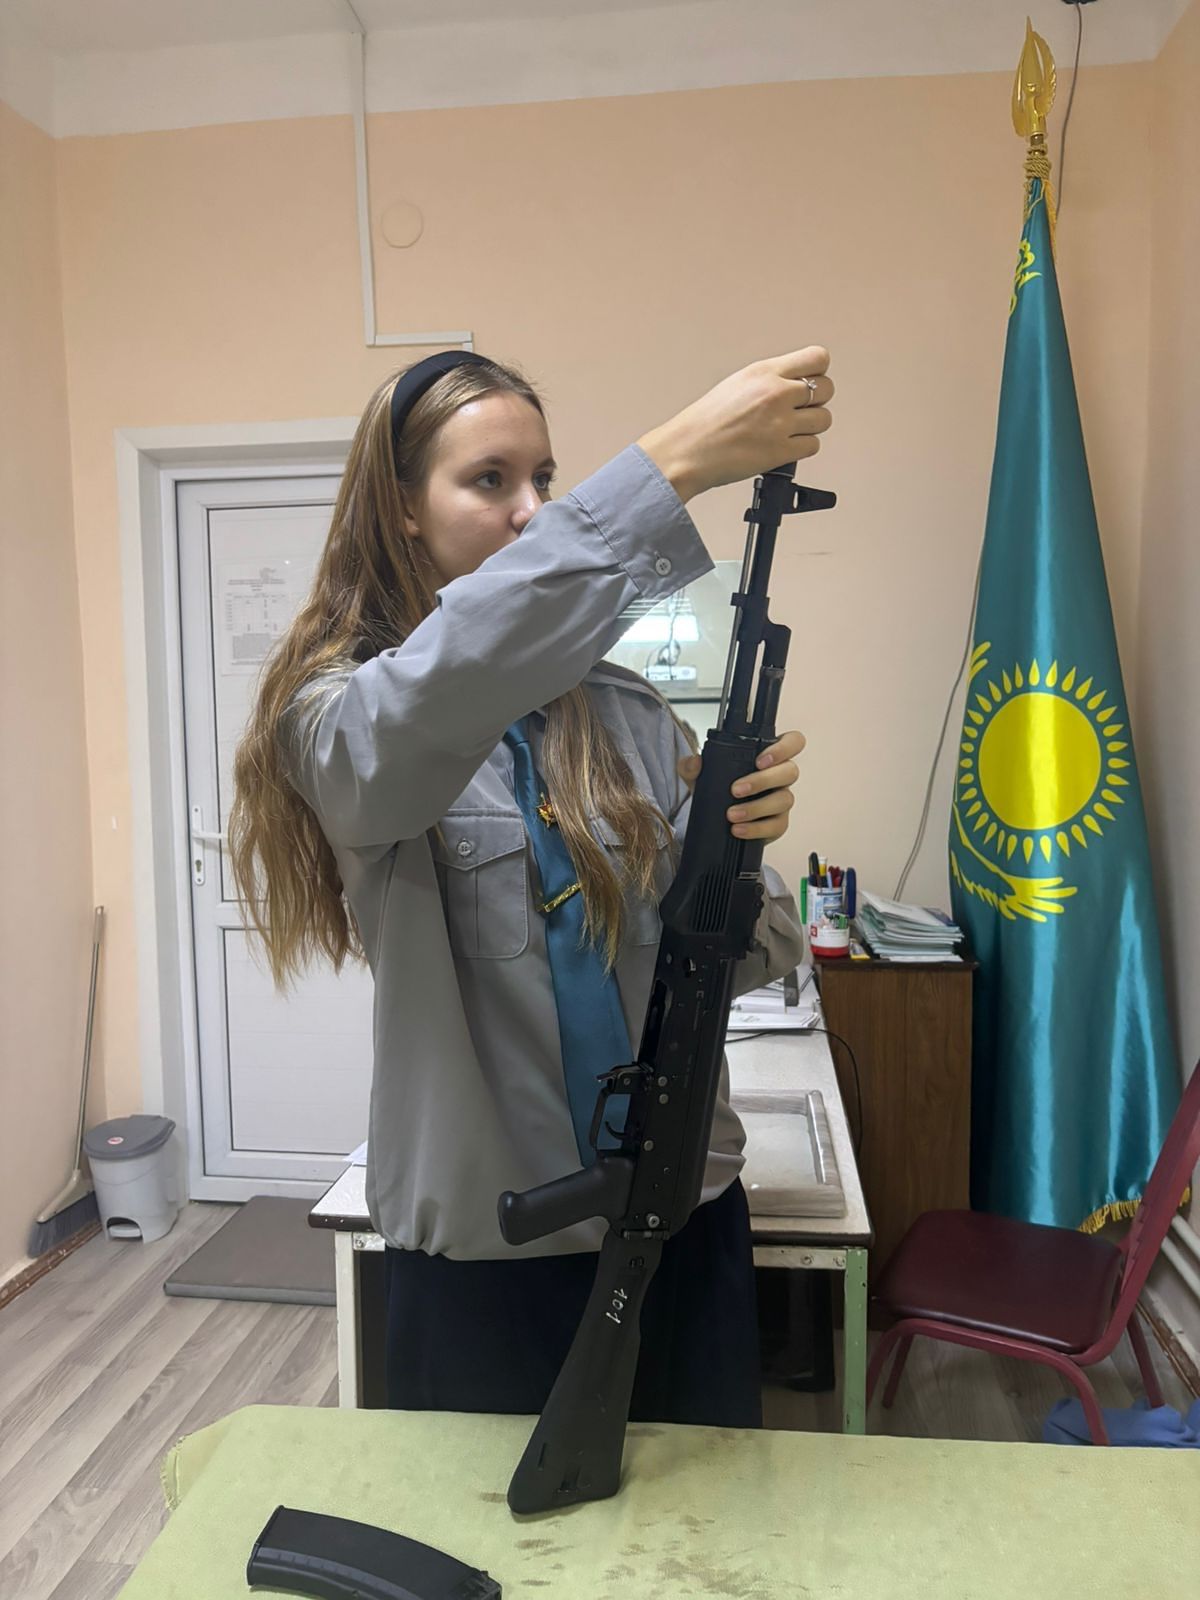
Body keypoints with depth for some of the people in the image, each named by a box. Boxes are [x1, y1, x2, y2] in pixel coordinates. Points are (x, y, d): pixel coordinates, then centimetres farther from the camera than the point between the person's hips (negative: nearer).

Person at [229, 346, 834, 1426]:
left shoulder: (627, 714, -1)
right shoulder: (340, 715, -10)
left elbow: (748, 956, 1)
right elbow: (424, 706, -35)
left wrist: (741, 852, -21)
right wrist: (671, 464, -39)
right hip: (485, 1246, -3)